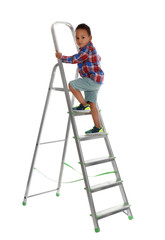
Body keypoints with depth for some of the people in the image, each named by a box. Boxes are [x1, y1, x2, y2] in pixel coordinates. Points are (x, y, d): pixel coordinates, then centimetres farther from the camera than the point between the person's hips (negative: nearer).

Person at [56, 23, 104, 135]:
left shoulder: (88, 49, -14)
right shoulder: (90, 49, 18)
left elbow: (74, 59, -16)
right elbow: (98, 58, 37)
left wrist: (61, 57, -4)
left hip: (93, 79, -10)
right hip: (94, 81, 10)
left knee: (71, 85, -10)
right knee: (92, 104, 7)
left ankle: (84, 105, 0)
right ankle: (98, 128, 9)